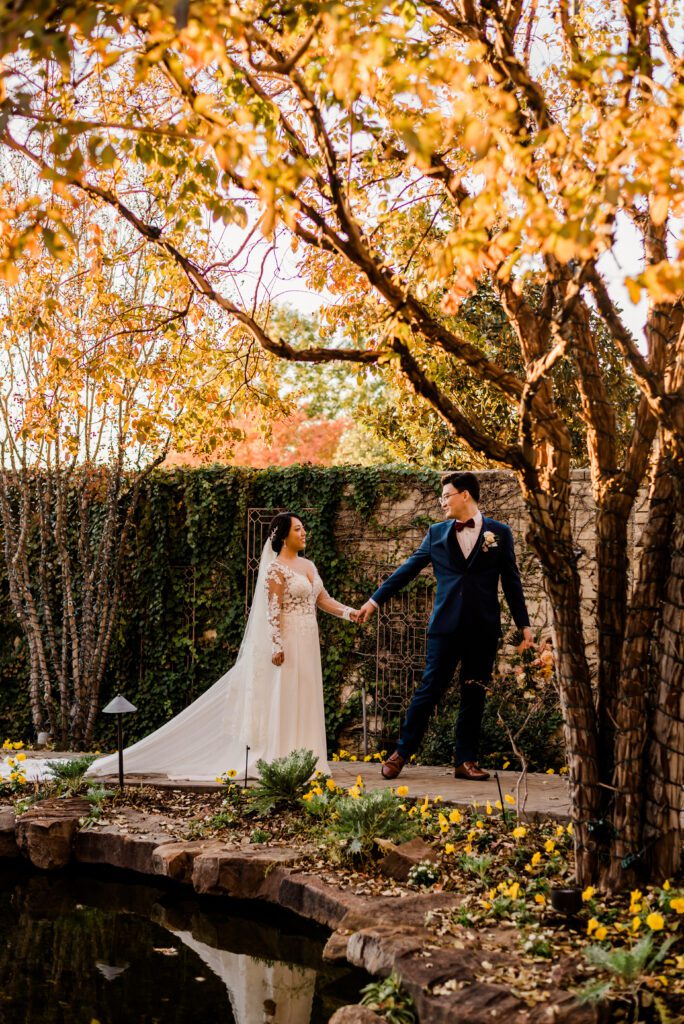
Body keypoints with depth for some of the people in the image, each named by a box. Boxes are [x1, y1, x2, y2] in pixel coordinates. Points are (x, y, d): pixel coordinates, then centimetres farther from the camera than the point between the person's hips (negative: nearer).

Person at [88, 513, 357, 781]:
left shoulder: (308, 565, 15)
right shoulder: (276, 567, -10)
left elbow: (323, 600, 15)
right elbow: (273, 610, -15)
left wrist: (350, 613, 1)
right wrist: (277, 646, -22)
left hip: (307, 643, 8)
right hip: (286, 641, -8)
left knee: (303, 703, 8)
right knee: (281, 702, -4)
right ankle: (277, 761, 1)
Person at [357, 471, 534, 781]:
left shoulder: (499, 533, 4)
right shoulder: (437, 533, 7)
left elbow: (511, 582, 6)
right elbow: (407, 569, 10)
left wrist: (524, 624, 5)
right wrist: (375, 600, 7)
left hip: (484, 628, 0)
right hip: (446, 625, 0)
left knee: (474, 695, 6)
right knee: (429, 689, 1)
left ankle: (466, 761, 14)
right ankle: (402, 752, 11)